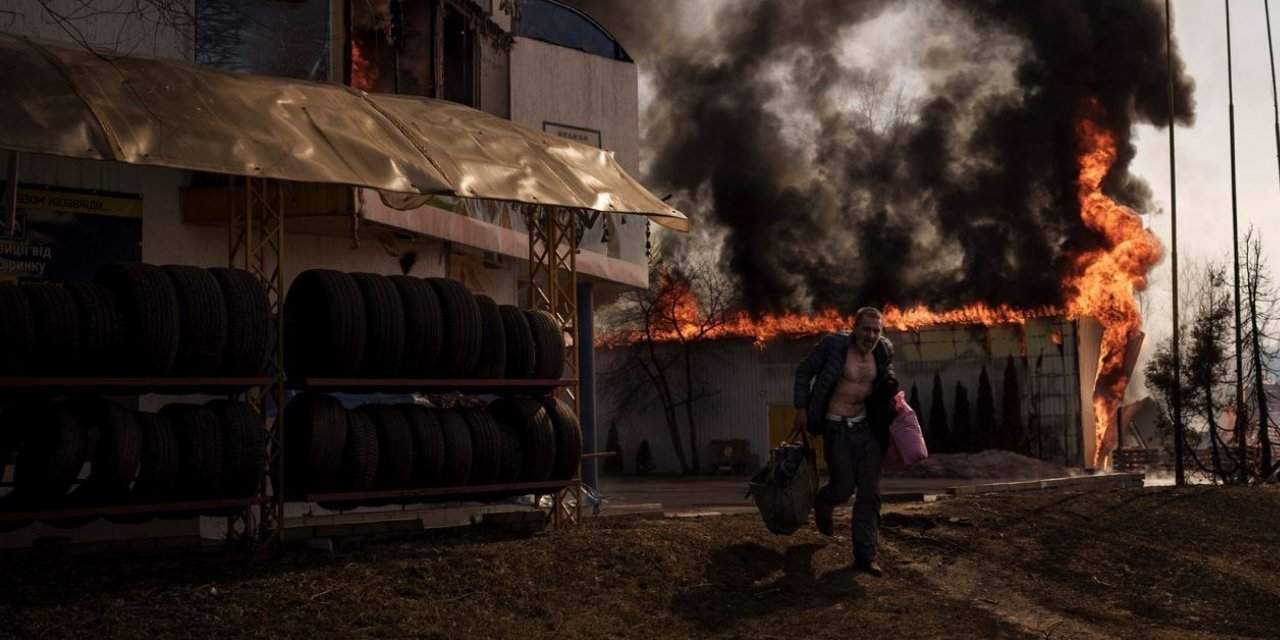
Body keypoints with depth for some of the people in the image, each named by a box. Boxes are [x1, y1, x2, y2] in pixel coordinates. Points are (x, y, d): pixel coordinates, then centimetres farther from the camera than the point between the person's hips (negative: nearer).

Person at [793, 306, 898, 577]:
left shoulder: (884, 350, 0)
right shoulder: (834, 345, -15)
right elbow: (804, 370, -4)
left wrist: (891, 390, 4)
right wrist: (801, 407, -6)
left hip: (867, 426, 5)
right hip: (837, 427, -4)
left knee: (870, 492, 2)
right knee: (844, 488, 0)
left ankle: (865, 556, 11)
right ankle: (823, 504, 39)